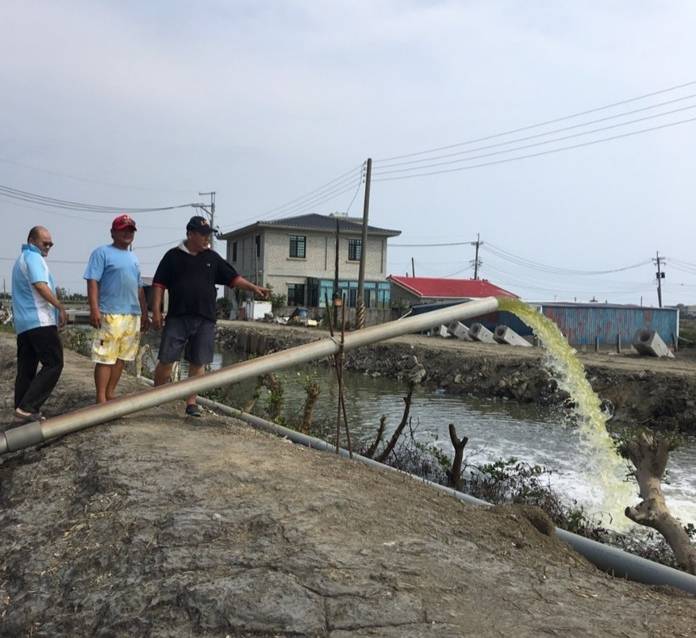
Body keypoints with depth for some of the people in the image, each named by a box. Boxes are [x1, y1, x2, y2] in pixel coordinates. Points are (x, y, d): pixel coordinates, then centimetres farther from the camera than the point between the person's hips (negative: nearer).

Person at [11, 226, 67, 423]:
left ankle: (22, 411, 10)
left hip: (22, 323, 10)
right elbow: (40, 286, -20)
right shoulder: (33, 257, -6)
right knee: (53, 364, -9)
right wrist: (60, 307, -13)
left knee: (26, 368, 9)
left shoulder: (21, 259, 25)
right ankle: (28, 407, -13)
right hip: (40, 321, -10)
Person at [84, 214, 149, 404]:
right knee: (105, 358, -7)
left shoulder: (133, 257, 21)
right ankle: (101, 399, -3)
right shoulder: (102, 252, -1)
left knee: (121, 358, 10)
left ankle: (110, 394, 19)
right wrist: (94, 309, -19)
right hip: (110, 315, -7)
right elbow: (93, 281, -9)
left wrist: (144, 313, 20)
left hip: (133, 315, 7)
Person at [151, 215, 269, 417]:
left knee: (198, 363, 3)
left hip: (204, 320, 2)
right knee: (165, 359, 0)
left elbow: (233, 278, 8)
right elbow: (159, 284, 5)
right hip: (177, 317, -2)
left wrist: (253, 287, -6)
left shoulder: (212, 258, 11)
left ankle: (191, 403, 12)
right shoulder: (173, 256, 5)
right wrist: (156, 311, -3)